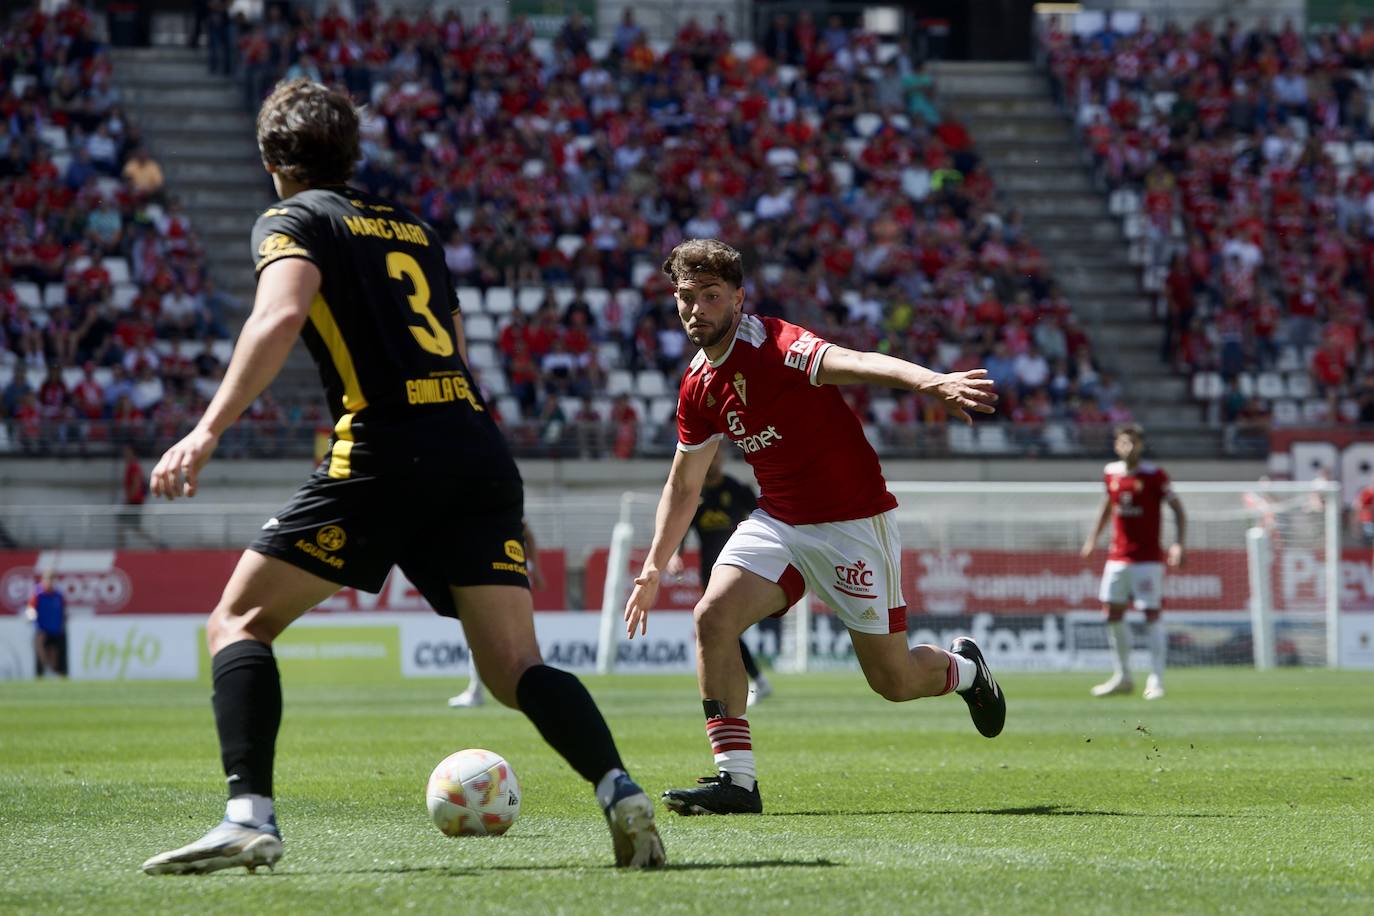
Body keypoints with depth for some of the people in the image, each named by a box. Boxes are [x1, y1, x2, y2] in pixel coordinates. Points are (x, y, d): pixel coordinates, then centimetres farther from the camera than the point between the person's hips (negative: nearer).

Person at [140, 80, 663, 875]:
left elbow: (280, 316, -13)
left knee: (240, 622, 4)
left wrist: (209, 431, -20)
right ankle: (621, 791, -19)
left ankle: (250, 817, -13)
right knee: (515, 667, 4)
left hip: (387, 452, -6)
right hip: (480, 447, 6)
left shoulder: (295, 220, 7)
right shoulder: (412, 227, 26)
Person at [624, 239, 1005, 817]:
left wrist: (929, 381, -57)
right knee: (713, 617, -19)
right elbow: (683, 486, 18)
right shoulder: (698, 386, 4)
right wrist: (653, 568, 15)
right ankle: (736, 780, -16)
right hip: (778, 523, 6)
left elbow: (849, 363, -40)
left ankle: (964, 668, 37)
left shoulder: (772, 344, -19)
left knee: (893, 680, 1)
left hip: (853, 523, -6)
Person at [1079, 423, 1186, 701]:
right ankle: (1122, 677, 18)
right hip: (1117, 557, 5)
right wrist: (1093, 538, 24)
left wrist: (1178, 544, -17)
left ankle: (1156, 680, -4)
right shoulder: (1111, 473, 5)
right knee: (1113, 614, 6)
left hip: (1148, 559, -5)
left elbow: (1177, 509, -6)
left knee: (1152, 615, -7)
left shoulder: (1154, 475, -9)